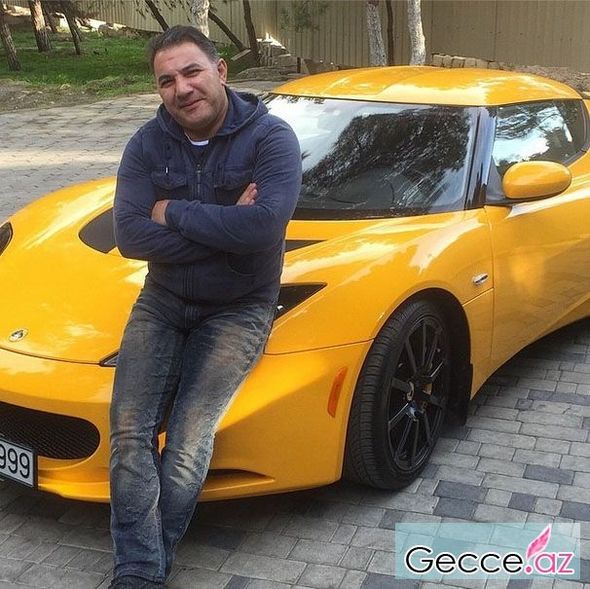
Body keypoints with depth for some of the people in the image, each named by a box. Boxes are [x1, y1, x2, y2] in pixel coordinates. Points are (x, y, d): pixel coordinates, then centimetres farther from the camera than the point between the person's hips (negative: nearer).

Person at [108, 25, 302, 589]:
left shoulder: (271, 137, -12)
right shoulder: (148, 143, -2)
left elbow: (265, 225, -29)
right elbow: (129, 235, -14)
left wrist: (172, 212, -19)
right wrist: (224, 226, -20)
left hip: (239, 311, -3)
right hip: (162, 301, 4)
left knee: (186, 446, -18)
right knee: (129, 434, -14)